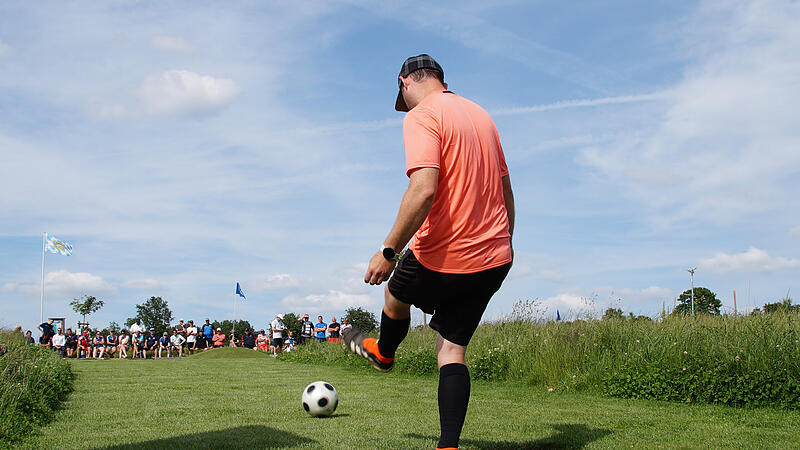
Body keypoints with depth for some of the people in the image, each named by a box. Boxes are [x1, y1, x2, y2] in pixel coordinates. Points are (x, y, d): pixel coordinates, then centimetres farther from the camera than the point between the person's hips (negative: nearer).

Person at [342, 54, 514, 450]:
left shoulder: (422, 116, -11)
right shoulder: (481, 116, 14)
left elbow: (423, 189, -26)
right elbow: (505, 192, 18)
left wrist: (388, 252, -20)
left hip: (443, 257, -6)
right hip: (494, 259, 6)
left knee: (395, 296, 25)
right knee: (452, 348, 8)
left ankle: (382, 353, 53)